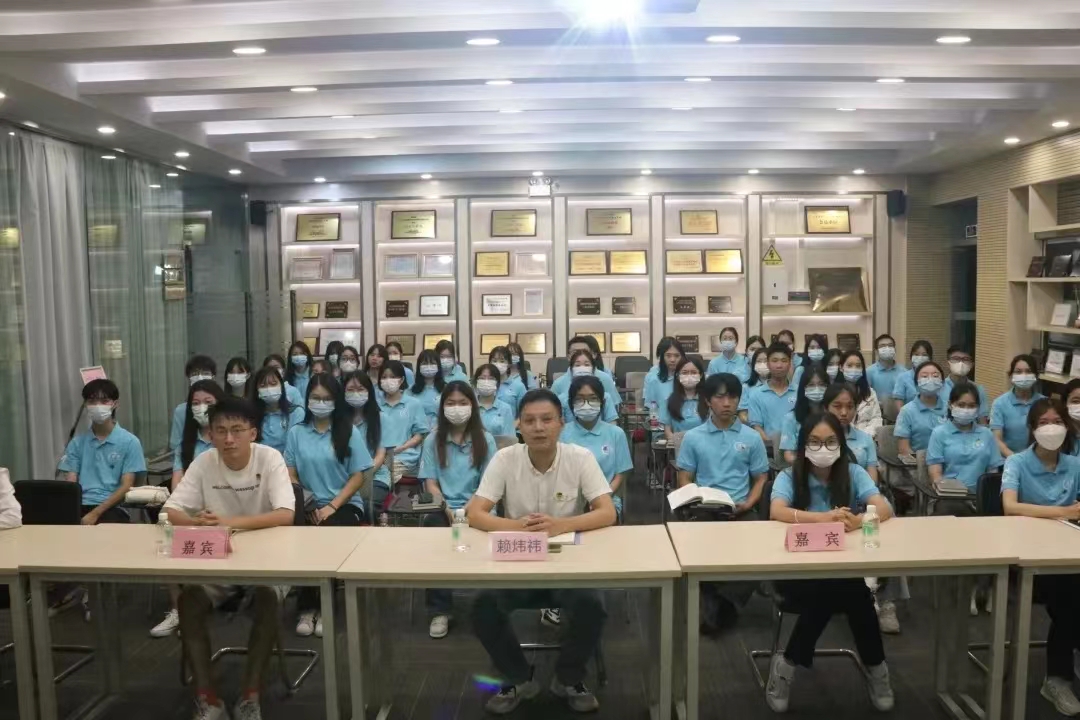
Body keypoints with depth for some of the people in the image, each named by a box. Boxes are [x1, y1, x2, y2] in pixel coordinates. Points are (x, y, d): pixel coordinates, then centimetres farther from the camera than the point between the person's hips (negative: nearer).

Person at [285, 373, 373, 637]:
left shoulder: (349, 432, 3)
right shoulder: (296, 433, 8)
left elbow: (358, 477, -1)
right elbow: (290, 476, 6)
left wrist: (332, 507, -13)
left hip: (345, 505, -1)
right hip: (308, 506, 1)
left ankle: (324, 607, -11)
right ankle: (306, 607, -10)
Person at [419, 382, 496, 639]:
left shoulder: (485, 440, 7)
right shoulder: (433, 440, 8)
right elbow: (430, 483, 3)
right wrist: (448, 510, -15)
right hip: (442, 507, 1)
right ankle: (439, 611, -22)